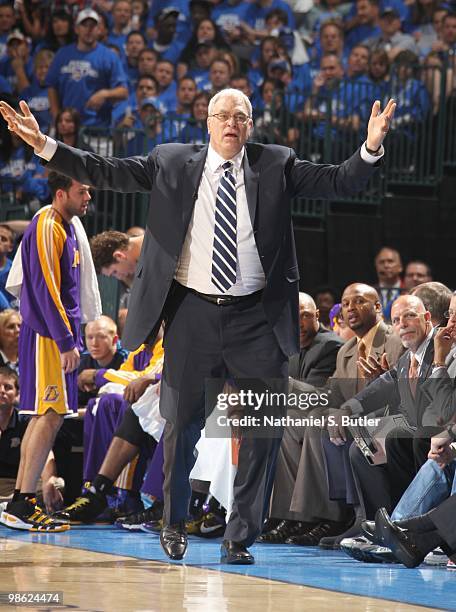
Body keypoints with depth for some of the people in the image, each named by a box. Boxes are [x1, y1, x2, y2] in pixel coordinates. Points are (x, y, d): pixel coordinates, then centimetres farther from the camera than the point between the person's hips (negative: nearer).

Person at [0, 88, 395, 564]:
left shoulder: (276, 166, 4)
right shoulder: (171, 163, 4)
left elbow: (339, 182, -1)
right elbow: (105, 172, 4)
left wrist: (370, 148, -19)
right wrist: (43, 144, -4)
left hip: (256, 317, 0)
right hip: (192, 311, 0)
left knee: (263, 431, -2)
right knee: (182, 425, 8)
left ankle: (240, 538, 9)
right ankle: (174, 521, 31)